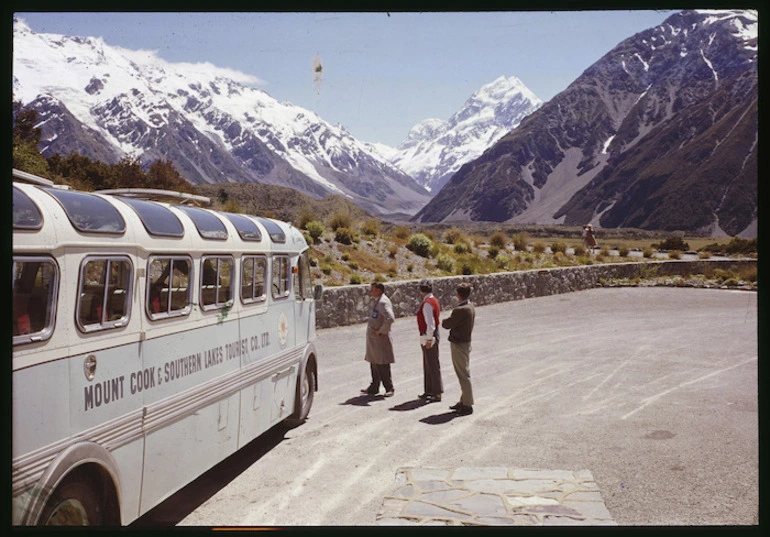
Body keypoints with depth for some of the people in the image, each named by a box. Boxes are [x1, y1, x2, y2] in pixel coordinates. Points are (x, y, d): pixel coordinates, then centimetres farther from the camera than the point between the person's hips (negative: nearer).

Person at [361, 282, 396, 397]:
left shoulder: (383, 302, -18)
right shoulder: (378, 301, 13)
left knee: (382, 365, -3)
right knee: (374, 364, 16)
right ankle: (374, 387, 26)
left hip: (380, 339, -10)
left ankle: (389, 388, 7)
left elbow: (390, 318, -32)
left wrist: (381, 331, -23)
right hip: (373, 340, 10)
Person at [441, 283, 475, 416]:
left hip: (458, 345, -10)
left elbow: (446, 324, -18)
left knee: (464, 375, -2)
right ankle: (464, 401, 28)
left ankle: (467, 405, 5)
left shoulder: (460, 310, -24)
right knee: (464, 374, 17)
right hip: (466, 342, 10)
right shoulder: (470, 307, 7)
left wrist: (445, 320, 3)